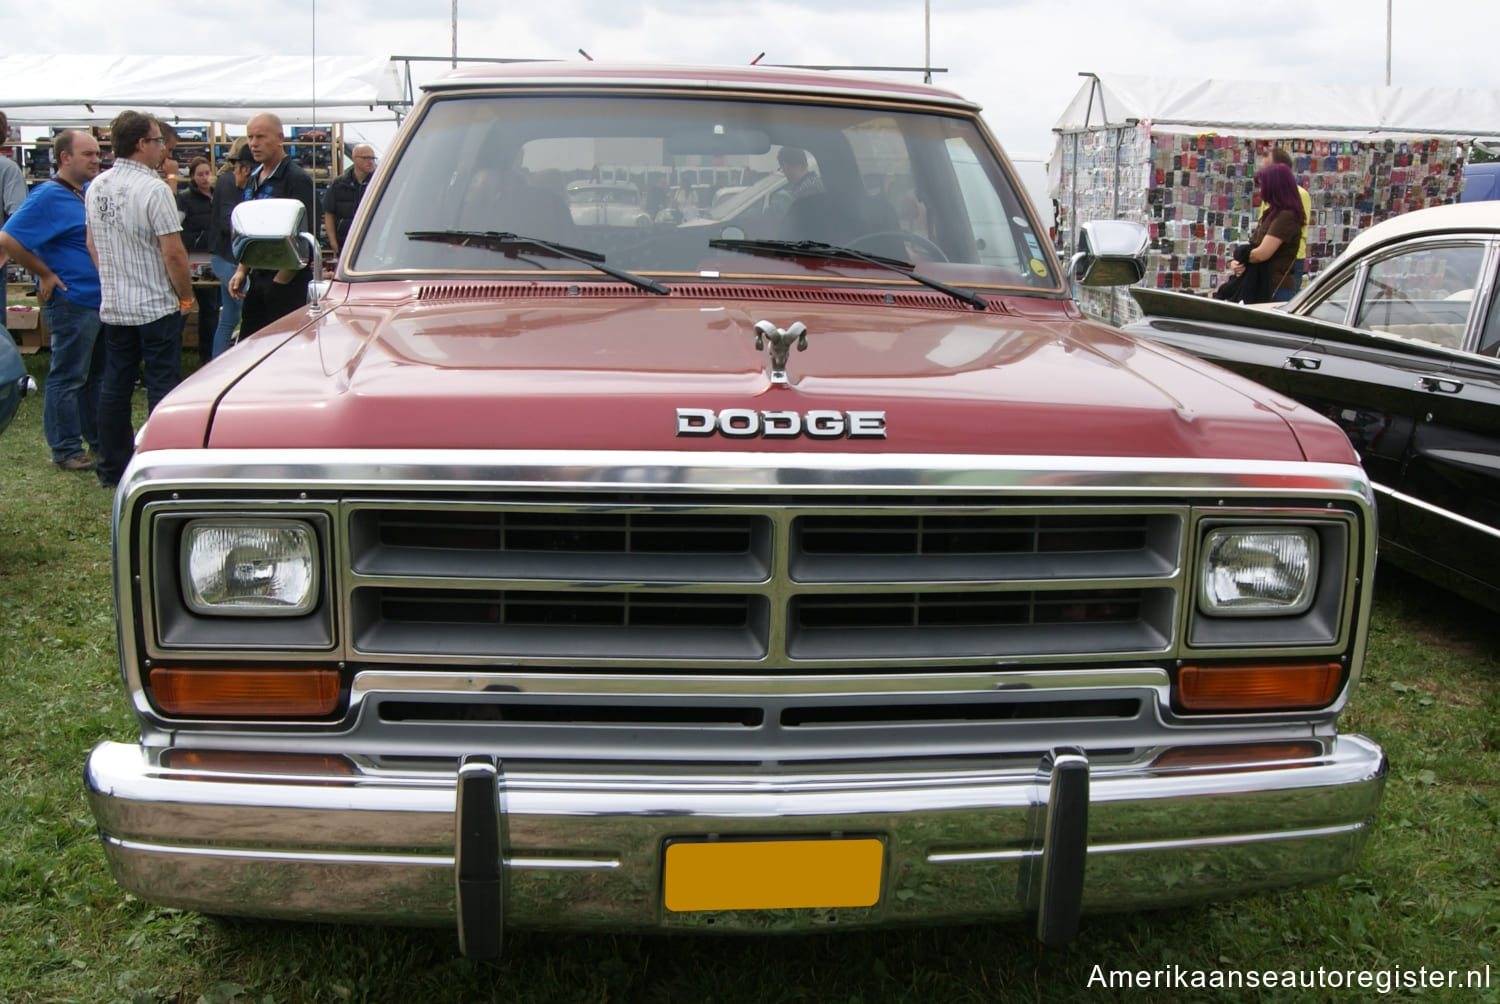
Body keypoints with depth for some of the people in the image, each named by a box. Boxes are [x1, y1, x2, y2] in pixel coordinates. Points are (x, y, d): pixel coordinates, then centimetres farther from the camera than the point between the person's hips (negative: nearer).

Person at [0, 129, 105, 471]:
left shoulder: (91, 191, 10)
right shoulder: (48, 197, -13)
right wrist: (45, 275, -15)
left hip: (101, 299, 8)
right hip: (72, 301, -8)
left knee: (97, 375, 17)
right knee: (68, 378, 1)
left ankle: (99, 440, 28)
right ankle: (66, 450, 9)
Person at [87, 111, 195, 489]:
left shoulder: (96, 187, 6)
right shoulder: (153, 189, -17)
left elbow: (92, 244, 16)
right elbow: (174, 253, -19)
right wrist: (186, 296, -6)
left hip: (113, 306, 7)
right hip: (156, 306, -7)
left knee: (115, 387, 12)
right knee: (161, 387, 0)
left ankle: (111, 469, 18)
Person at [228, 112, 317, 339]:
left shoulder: (297, 179, -11)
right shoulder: (254, 179, 15)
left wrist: (281, 279, -15)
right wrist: (241, 271, 12)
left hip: (287, 281, -8)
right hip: (257, 278, 8)